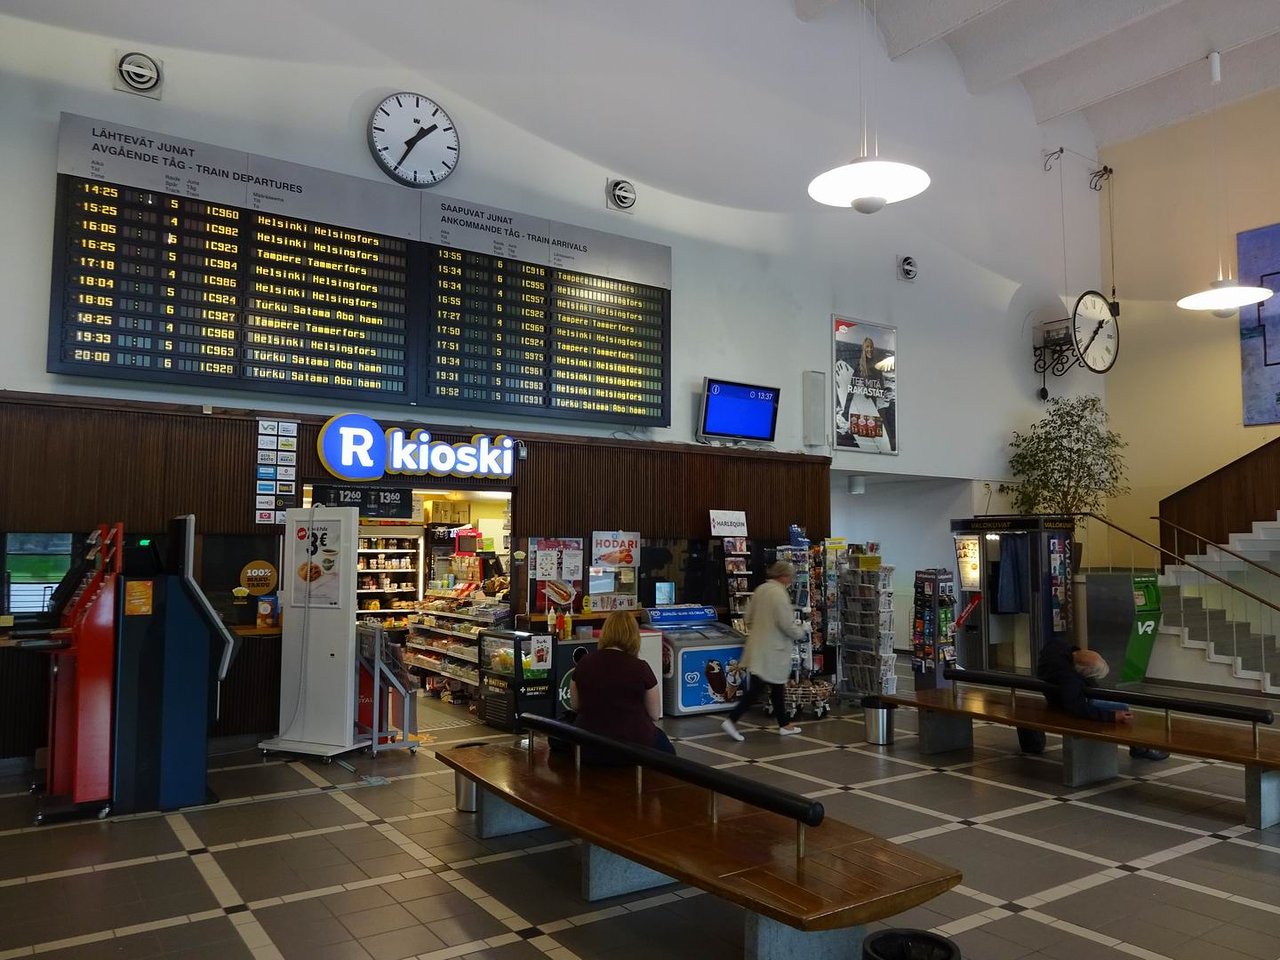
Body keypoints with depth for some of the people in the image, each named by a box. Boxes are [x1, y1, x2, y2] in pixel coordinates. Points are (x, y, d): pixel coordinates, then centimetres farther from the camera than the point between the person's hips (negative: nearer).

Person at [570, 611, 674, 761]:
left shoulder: (583, 663, -4)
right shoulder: (640, 667, -13)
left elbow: (575, 706, 10)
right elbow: (655, 714, -2)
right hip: (632, 746, -3)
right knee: (666, 751, 27)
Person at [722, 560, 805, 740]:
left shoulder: (760, 589, 7)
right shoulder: (780, 594, -18)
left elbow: (748, 617, 13)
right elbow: (787, 625, -18)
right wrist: (800, 633, 0)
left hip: (758, 646, 9)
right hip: (772, 650, -9)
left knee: (778, 687, 17)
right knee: (755, 688, -4)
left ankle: (784, 724, 26)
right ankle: (731, 720, -6)